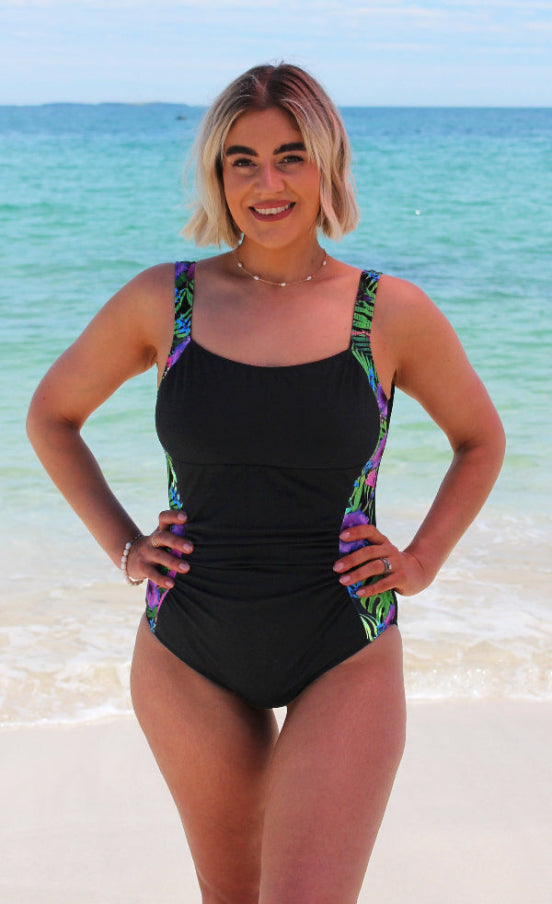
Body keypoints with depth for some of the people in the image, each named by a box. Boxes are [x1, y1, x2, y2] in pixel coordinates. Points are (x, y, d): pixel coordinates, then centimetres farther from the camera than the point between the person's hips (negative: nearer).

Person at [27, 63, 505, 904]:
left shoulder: (393, 314, -6)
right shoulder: (162, 300, -3)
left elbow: (480, 440, 12)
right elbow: (52, 416, 12)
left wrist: (421, 563, 2)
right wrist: (122, 545, 4)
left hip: (345, 662, -2)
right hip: (189, 662, 2)